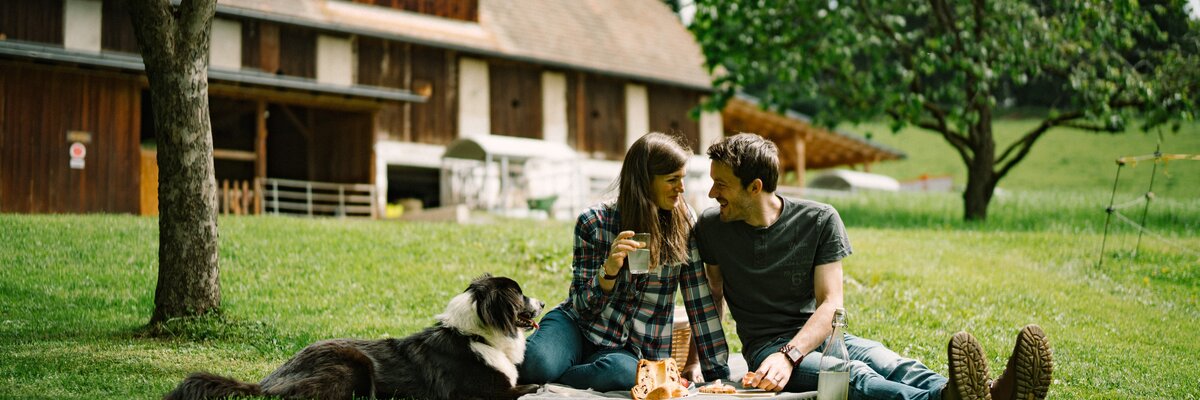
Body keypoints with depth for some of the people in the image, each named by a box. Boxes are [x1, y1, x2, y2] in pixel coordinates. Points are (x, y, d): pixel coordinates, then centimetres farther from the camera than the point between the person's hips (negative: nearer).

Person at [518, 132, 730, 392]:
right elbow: (582, 305, -6)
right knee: (538, 362, -37)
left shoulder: (684, 223, -2)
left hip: (630, 351, 2)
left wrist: (717, 371, -5)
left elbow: (700, 301, -1)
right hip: (576, 326, -2)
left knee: (624, 372, -38)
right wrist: (608, 271, -27)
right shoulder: (594, 222, -8)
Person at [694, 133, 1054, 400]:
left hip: (821, 335, 3)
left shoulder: (820, 220, -2)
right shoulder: (711, 228, 1)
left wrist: (790, 355, -25)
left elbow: (830, 304, -9)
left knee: (893, 366, -32)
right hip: (767, 346, -3)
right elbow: (711, 295, 14)